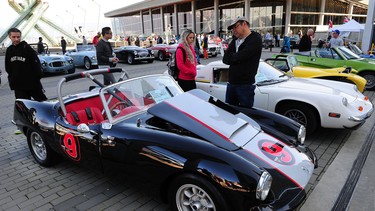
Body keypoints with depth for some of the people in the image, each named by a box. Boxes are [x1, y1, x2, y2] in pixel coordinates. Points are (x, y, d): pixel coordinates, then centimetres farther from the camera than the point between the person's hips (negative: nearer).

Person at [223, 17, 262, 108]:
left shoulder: (255, 39, -8)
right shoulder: (235, 40, 14)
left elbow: (240, 57, -20)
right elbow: (225, 59, 5)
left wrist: (231, 56, -2)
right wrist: (235, 57, -11)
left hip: (246, 84, -6)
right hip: (231, 83, 7)